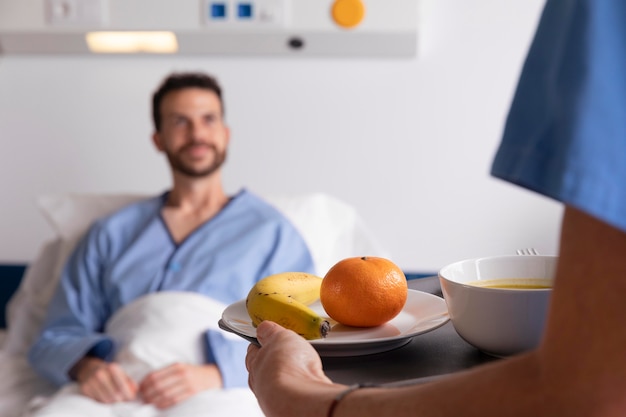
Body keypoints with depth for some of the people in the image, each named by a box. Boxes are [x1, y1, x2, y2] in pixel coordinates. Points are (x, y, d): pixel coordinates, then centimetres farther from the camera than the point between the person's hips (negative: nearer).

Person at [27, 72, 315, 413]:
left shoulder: (271, 231, 12)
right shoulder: (112, 233, 21)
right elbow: (56, 337, 16)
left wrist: (215, 375, -19)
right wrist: (87, 367, -9)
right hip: (111, 398, 2)